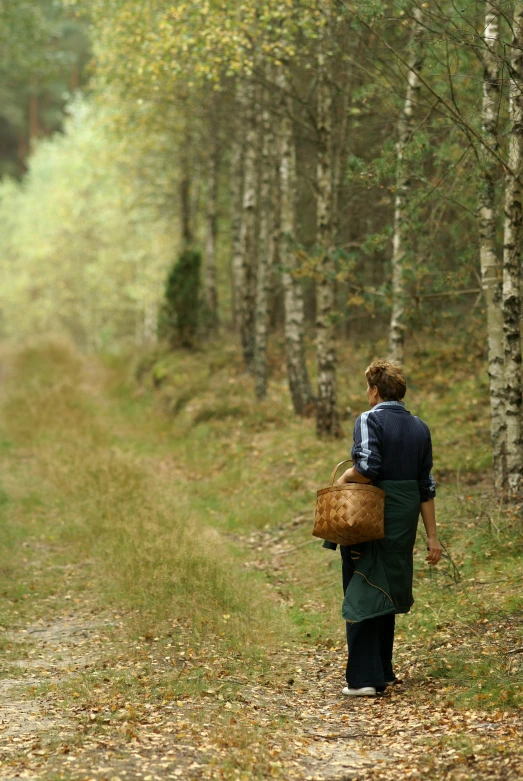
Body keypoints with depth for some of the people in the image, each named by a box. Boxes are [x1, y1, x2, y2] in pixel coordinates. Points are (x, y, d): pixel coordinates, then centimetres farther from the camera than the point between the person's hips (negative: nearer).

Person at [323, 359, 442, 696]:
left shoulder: (370, 420, -10)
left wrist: (344, 477, -4)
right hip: (404, 520, 6)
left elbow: (368, 469, -25)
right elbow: (426, 486, 8)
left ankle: (363, 678, -5)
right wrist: (432, 535, 10)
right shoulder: (420, 427, 8)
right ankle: (383, 672, 24)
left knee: (362, 594, 0)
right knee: (387, 593, 18)